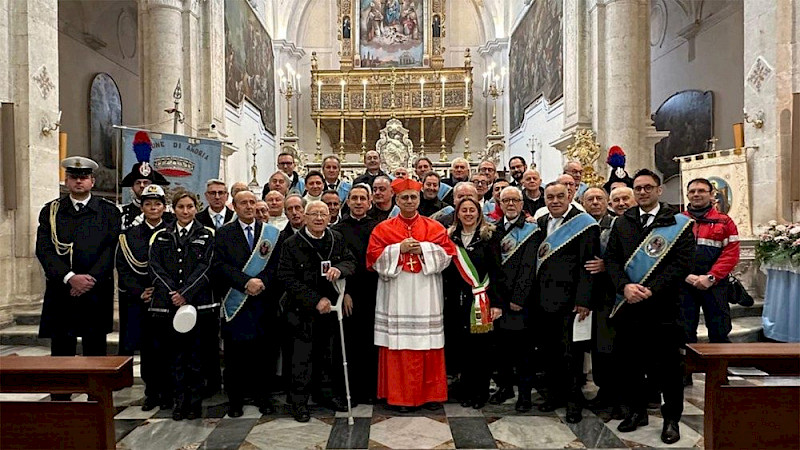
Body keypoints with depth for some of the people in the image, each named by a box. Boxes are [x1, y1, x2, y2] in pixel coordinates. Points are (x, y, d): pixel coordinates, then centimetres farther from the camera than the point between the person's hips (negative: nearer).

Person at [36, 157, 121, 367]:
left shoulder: (109, 211, 6)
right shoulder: (50, 211, 9)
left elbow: (111, 249, -2)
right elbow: (44, 249, -1)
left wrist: (91, 279, -13)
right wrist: (70, 278, -14)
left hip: (97, 293, -1)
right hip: (60, 293, 1)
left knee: (96, 353, 5)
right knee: (60, 354, 6)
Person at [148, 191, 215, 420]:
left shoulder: (206, 235, 5)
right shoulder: (161, 237, 12)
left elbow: (205, 267, -4)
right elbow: (155, 268, 2)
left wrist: (185, 294, -13)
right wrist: (172, 294, -11)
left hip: (198, 302, -2)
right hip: (169, 304, 2)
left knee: (196, 354, 4)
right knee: (175, 355, 7)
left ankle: (195, 402, 15)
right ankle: (179, 401, 18)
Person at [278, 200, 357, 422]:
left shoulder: (337, 239, 4)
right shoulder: (292, 244, -9)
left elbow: (351, 262, 7)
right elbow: (288, 279, -13)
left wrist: (340, 269, -18)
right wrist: (316, 300, -18)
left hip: (331, 307, 4)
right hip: (304, 310, -4)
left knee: (330, 354, 14)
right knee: (303, 356, 3)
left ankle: (327, 394, 31)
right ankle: (298, 400, 19)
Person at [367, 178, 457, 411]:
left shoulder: (435, 227, 10)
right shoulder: (384, 228, 8)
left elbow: (447, 253, 2)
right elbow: (374, 256, 0)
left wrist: (423, 249, -10)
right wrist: (399, 249, -10)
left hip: (425, 295, 1)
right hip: (396, 295, 0)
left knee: (428, 345, 3)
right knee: (398, 344, 0)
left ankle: (430, 393, 18)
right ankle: (399, 395, 13)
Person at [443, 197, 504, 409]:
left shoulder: (489, 236, -1)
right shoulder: (450, 236, 9)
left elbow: (496, 271, -5)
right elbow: (445, 270, 10)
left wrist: (496, 302, -11)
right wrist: (443, 299, 5)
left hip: (482, 301, -3)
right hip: (457, 301, 3)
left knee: (481, 347, 3)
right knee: (460, 346, 6)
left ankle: (480, 392, 19)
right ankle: (466, 392, 22)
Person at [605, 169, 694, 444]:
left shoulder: (678, 223, 0)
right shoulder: (622, 223, 10)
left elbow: (682, 263, -8)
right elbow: (612, 258, 5)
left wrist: (652, 290, -17)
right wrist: (625, 286, -12)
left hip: (662, 306, -3)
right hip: (628, 305, 3)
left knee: (667, 365, 6)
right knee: (629, 362, 11)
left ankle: (671, 419, 23)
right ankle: (636, 411, 28)